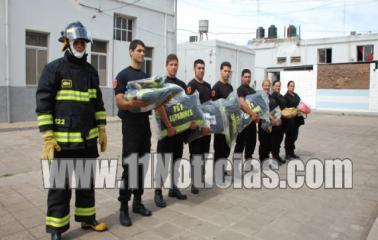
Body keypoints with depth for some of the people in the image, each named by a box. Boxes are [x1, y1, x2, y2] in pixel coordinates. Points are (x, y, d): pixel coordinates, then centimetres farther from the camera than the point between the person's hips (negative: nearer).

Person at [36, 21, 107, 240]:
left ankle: (87, 218, 32)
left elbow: (98, 102, 16)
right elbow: (43, 104, -9)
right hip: (63, 140, -5)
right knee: (61, 186, 4)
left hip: (88, 139, 6)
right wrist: (48, 137, -15)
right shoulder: (54, 69, -5)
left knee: (87, 182, 16)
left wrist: (102, 130, 11)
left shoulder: (91, 71, 12)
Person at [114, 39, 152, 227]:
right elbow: (120, 102, -12)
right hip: (130, 124, -6)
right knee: (129, 166, -6)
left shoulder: (147, 77, 17)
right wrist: (133, 103, -31)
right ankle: (123, 207, 4)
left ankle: (137, 202, 21)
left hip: (145, 123, 7)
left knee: (142, 165, 10)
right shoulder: (123, 75, -3)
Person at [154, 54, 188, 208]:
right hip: (166, 127, -6)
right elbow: (159, 106, -16)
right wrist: (169, 126, -21)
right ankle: (158, 192, 6)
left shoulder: (182, 84, 13)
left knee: (176, 159, 12)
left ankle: (173, 188, 25)